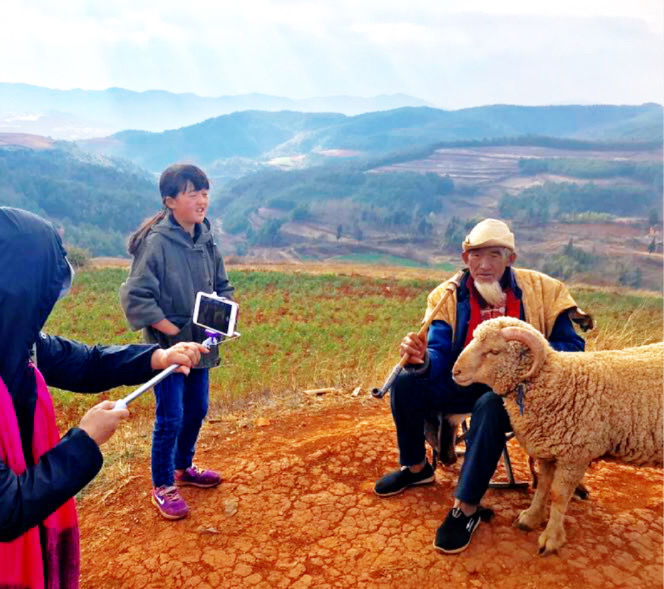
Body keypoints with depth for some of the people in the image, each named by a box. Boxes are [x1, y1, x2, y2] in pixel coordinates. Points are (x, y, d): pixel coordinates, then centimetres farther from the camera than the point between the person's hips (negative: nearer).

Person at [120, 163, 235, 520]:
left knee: (196, 411, 19)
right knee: (170, 419, 2)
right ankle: (162, 487, 24)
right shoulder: (156, 242, -19)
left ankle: (183, 468, 42)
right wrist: (172, 331, -19)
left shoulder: (205, 240, 2)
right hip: (168, 347, -7)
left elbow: (222, 286, 13)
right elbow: (134, 297, -19)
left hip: (200, 344, 7)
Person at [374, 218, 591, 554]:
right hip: (464, 383, 3)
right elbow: (439, 359, -16)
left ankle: (466, 509, -21)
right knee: (407, 383, -18)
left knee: (491, 406, -36)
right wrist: (421, 359, -41)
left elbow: (573, 346, -9)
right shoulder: (449, 295, -8)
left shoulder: (541, 290, -11)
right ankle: (416, 468, 9)